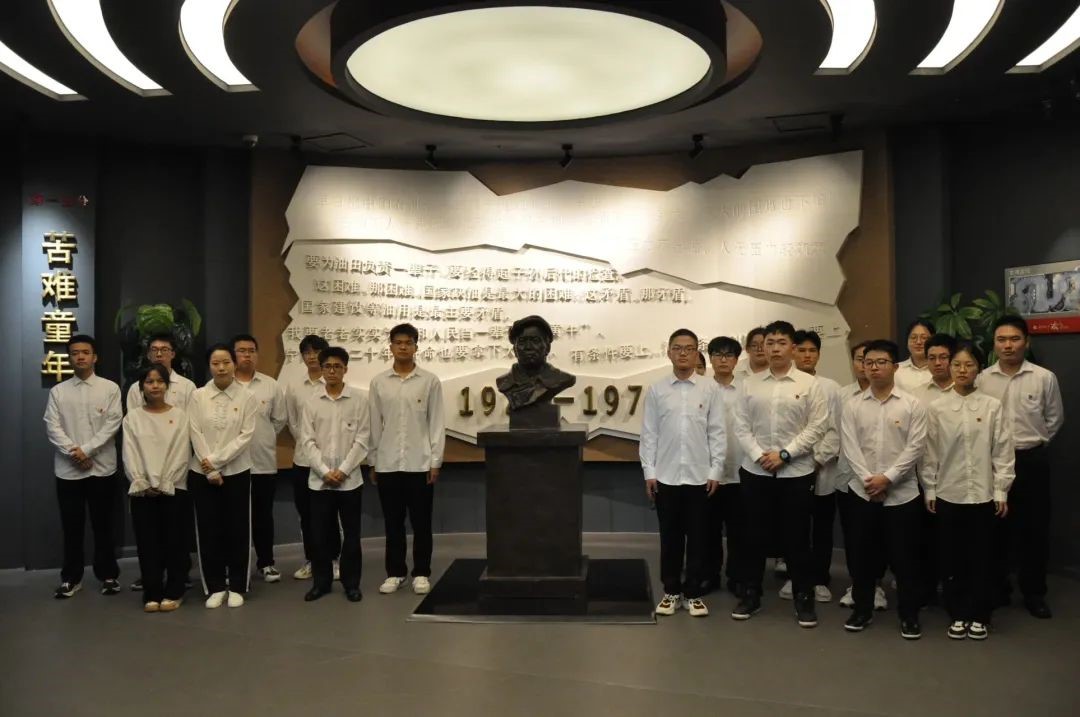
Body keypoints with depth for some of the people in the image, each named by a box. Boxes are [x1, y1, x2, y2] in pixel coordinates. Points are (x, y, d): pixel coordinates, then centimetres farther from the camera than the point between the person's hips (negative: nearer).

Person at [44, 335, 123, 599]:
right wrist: (73, 451, -14)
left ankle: (108, 575, 17)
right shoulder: (58, 391, 6)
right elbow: (52, 427, -1)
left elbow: (113, 423, -6)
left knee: (103, 524, 6)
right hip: (68, 469, 1)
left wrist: (86, 450, -14)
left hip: (102, 467, -1)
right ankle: (71, 578, 20)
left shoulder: (110, 388, 1)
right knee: (71, 526, 8)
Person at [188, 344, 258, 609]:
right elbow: (196, 435, -5)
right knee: (209, 530, 5)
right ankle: (215, 587, 17)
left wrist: (216, 460, -15)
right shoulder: (198, 396, 0)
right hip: (203, 473, 1)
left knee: (237, 530, 4)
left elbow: (246, 436, -8)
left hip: (237, 472, 0)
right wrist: (210, 471, -11)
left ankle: (236, 587, 16)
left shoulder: (247, 397, -2)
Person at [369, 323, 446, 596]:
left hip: (420, 463, -1)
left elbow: (437, 423, -1)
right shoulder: (378, 382, 4)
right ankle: (394, 572, 20)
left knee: (421, 523, 5)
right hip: (387, 464, 2)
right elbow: (374, 424, 6)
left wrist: (435, 461, -5)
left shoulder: (430, 381, -1)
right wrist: (372, 461, 5)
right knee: (393, 523, 9)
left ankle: (421, 573, 16)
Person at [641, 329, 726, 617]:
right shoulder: (656, 390, 2)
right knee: (670, 537, 8)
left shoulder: (710, 388, 1)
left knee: (697, 537, 7)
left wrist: (715, 471, -3)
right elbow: (649, 433, 3)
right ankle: (671, 591, 20)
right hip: (666, 475, 0)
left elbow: (717, 432, 1)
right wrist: (649, 472, -2)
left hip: (699, 475, 0)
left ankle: (693, 593, 18)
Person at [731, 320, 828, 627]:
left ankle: (804, 598, 19)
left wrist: (784, 454, -13)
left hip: (796, 473, -2)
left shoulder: (810, 384, -1)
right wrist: (759, 456, -11)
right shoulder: (748, 384, 5)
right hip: (755, 471, 2)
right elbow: (741, 426, 2)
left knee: (796, 538, 5)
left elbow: (817, 427, -6)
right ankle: (751, 594, 22)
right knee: (755, 535, 9)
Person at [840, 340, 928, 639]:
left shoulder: (912, 404, -2)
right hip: (861, 491, 2)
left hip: (902, 493, -2)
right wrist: (868, 480, -12)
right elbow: (849, 447, -2)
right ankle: (862, 608, 24)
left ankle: (909, 614, 19)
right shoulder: (853, 405, 3)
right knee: (863, 553, 9)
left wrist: (887, 478, -14)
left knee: (903, 555, 5)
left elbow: (916, 446, -8)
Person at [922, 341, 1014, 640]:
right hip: (948, 493, 1)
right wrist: (929, 490, 1)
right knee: (951, 557, 7)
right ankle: (957, 614, 20)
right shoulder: (937, 408, -1)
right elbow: (930, 452, 1)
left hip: (982, 494, 0)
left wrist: (1001, 492, -3)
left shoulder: (993, 406, -2)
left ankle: (978, 615, 21)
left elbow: (1003, 451, -1)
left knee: (980, 556, 7)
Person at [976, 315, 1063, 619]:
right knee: (995, 527, 9)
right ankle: (997, 588, 23)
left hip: (1032, 460, 0)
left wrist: (1034, 442, 10)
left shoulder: (1045, 378, -4)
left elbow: (1055, 418, 8)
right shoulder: (982, 379, -2)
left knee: (1034, 527, 6)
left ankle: (1034, 593, 20)